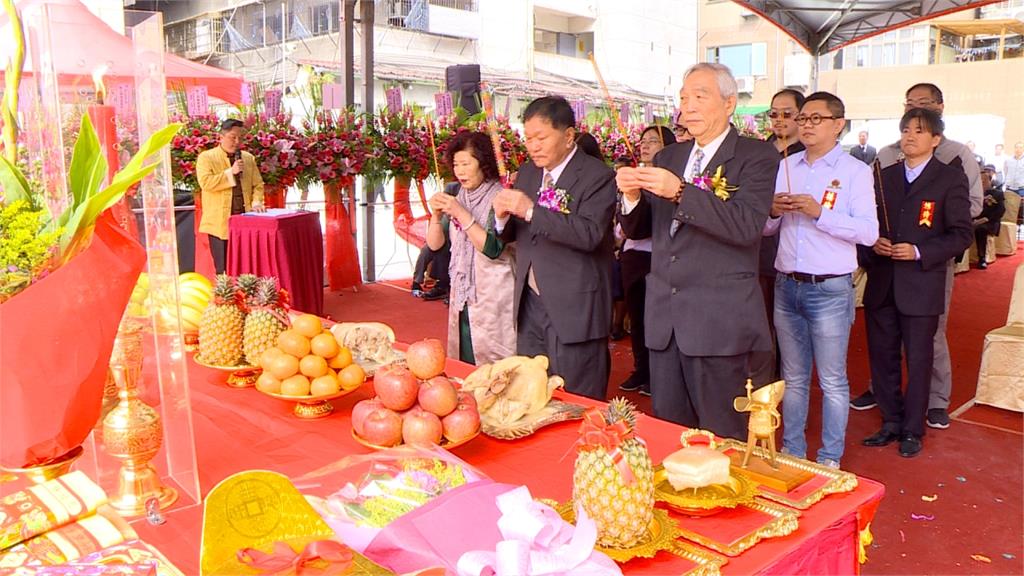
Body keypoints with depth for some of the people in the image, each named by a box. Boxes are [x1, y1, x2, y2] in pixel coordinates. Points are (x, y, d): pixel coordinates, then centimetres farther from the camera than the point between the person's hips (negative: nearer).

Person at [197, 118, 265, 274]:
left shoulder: (248, 158, 15)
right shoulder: (206, 157, 1)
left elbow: (258, 184, 13)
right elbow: (205, 183, -13)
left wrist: (256, 203, -5)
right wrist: (231, 172, -15)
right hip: (220, 222, -4)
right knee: (224, 269, 1)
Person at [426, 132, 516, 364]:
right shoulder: (456, 199, 9)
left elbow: (492, 249, -19)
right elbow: (434, 244, 6)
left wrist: (461, 214, -21)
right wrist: (436, 215, -10)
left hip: (493, 299, -6)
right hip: (462, 297, 6)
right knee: (463, 365, 10)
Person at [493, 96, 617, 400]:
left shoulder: (597, 175, -9)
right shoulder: (527, 173, 12)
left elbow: (590, 234, -24)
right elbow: (511, 235, 15)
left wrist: (532, 211, -26)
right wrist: (503, 217, -8)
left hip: (574, 307, -6)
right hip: (530, 305, 7)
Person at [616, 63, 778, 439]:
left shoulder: (757, 156, -4)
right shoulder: (668, 157, 14)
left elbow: (746, 226, -19)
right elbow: (638, 229, 13)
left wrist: (681, 192, -26)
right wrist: (632, 196, -7)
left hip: (718, 320, -5)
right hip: (664, 317, 6)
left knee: (721, 438, 5)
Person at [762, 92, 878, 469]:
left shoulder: (855, 171, -3)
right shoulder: (785, 168, 11)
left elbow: (869, 232, -14)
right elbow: (765, 229, 13)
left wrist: (819, 212, -22)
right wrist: (773, 211, -8)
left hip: (829, 289, -4)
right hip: (787, 286, 5)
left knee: (832, 381, 4)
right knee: (793, 378, 14)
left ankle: (830, 459, 18)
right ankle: (792, 451, 26)